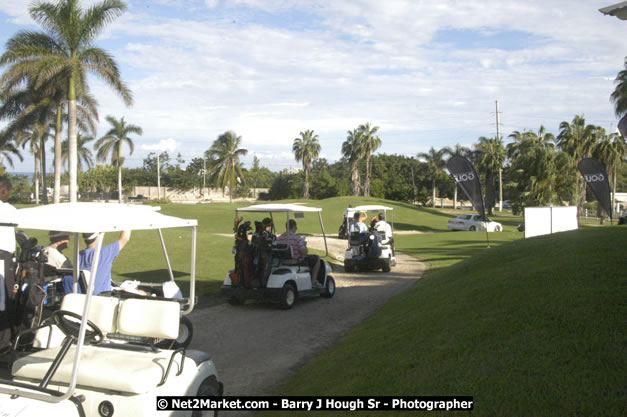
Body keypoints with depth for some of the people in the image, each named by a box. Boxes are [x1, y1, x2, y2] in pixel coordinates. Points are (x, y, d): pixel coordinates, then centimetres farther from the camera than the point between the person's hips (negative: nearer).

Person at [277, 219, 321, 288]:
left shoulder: (278, 239, -2)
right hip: (296, 262, -7)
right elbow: (304, 252, -22)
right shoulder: (297, 238, -21)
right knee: (317, 258, 15)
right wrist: (304, 245, 0)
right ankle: (313, 281, 14)